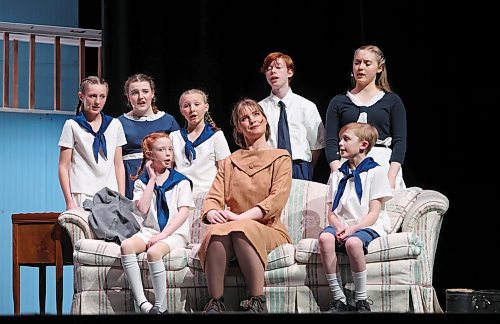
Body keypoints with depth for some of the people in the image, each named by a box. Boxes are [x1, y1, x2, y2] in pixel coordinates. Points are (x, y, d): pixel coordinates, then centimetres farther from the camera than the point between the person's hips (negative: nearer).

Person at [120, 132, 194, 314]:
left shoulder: (180, 181, 6)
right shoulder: (141, 182, 11)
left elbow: (183, 213, -4)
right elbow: (142, 209, -6)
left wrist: (163, 234, -15)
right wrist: (152, 179, -2)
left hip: (175, 233, -3)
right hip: (149, 231, 3)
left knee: (153, 252, -34)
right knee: (126, 246, -28)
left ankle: (160, 307, -25)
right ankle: (142, 304, -31)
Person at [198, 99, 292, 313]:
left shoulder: (280, 158, 11)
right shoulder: (229, 163, 21)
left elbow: (277, 199, -6)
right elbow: (213, 197, 8)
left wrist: (242, 217, -20)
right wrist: (212, 213, -18)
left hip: (268, 230, -2)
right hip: (233, 227, 2)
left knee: (241, 230, -38)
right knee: (216, 231, -34)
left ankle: (257, 302, -34)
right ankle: (215, 303, -33)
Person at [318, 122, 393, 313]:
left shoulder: (375, 172, 3)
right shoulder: (337, 175, 20)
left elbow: (373, 213, -4)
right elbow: (331, 212, 12)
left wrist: (352, 228, -19)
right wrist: (340, 226, -11)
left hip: (367, 226, -4)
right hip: (342, 225, 4)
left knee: (353, 242, -38)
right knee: (325, 237, -30)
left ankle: (362, 300, -23)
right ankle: (338, 299, -28)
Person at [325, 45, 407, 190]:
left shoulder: (392, 101, 11)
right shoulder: (338, 102, 14)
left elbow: (399, 141, 4)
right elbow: (331, 142, 6)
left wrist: (391, 177, -10)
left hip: (384, 164, -1)